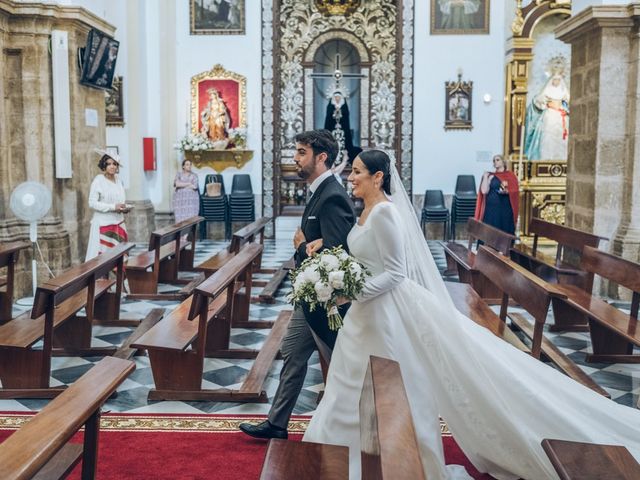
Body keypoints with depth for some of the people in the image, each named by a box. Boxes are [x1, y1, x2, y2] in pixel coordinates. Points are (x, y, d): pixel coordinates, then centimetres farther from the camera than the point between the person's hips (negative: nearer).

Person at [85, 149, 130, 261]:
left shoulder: (119, 181, 10)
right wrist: (113, 207, -18)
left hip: (118, 223, 6)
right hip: (104, 224, -6)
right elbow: (92, 203, -13)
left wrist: (125, 208, -1)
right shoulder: (98, 181, -9)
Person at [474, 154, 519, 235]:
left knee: (505, 231, -1)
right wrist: (485, 177, -2)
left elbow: (515, 191, 0)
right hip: (491, 208, 0)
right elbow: (484, 191, -3)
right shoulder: (490, 176, 8)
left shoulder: (510, 176, 8)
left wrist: (507, 191, -18)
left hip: (506, 209, 0)